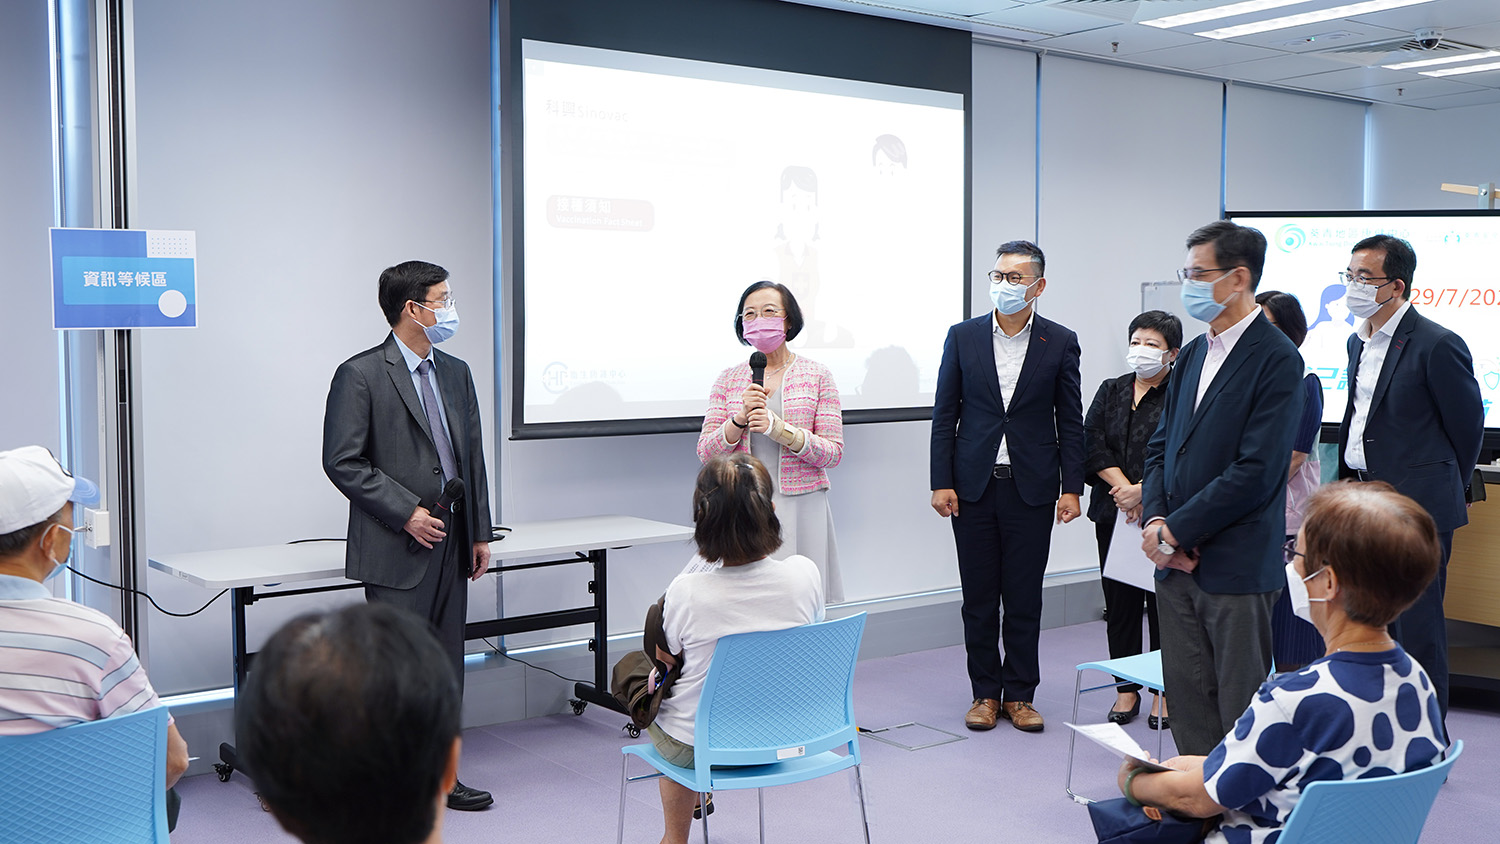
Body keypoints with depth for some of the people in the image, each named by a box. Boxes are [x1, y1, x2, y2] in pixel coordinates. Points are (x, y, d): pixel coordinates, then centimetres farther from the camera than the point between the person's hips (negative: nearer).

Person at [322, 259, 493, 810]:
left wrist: (480, 533, 13)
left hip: (451, 547, 7)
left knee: (446, 663, 12)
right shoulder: (360, 375, -8)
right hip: (396, 553, -7)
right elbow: (342, 462, -11)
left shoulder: (456, 373, 14)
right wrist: (406, 512, -15)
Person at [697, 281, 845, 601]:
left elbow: (833, 453, -2)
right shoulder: (729, 379, 10)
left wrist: (778, 428, -16)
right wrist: (741, 418, -12)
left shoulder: (816, 375, 4)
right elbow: (706, 453, 5)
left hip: (800, 506, -1)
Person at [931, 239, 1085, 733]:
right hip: (973, 486, 1)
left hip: (1031, 488, -1)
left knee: (1025, 598, 5)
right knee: (979, 596, 7)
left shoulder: (1060, 342, 2)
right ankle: (985, 693, 18)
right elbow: (945, 414, 4)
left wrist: (1071, 487, -2)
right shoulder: (964, 337, 4)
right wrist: (941, 482, -2)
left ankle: (1019, 694, 17)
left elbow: (1070, 421, 4)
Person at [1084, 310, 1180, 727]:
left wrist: (1145, 490, -18)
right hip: (1115, 513, 5)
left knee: (1162, 601, 1)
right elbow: (1093, 447, 3)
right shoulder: (1111, 391, 12)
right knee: (1121, 602, 8)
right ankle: (1127, 690, 18)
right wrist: (1125, 490, -9)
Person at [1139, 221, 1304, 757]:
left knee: (1240, 706, 3)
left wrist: (1176, 531, -14)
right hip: (1176, 560, 8)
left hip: (1236, 566, -7)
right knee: (1187, 698, 13)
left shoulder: (1276, 359, -11)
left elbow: (1255, 471, -17)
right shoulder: (1192, 354, 14)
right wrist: (1155, 520, -2)